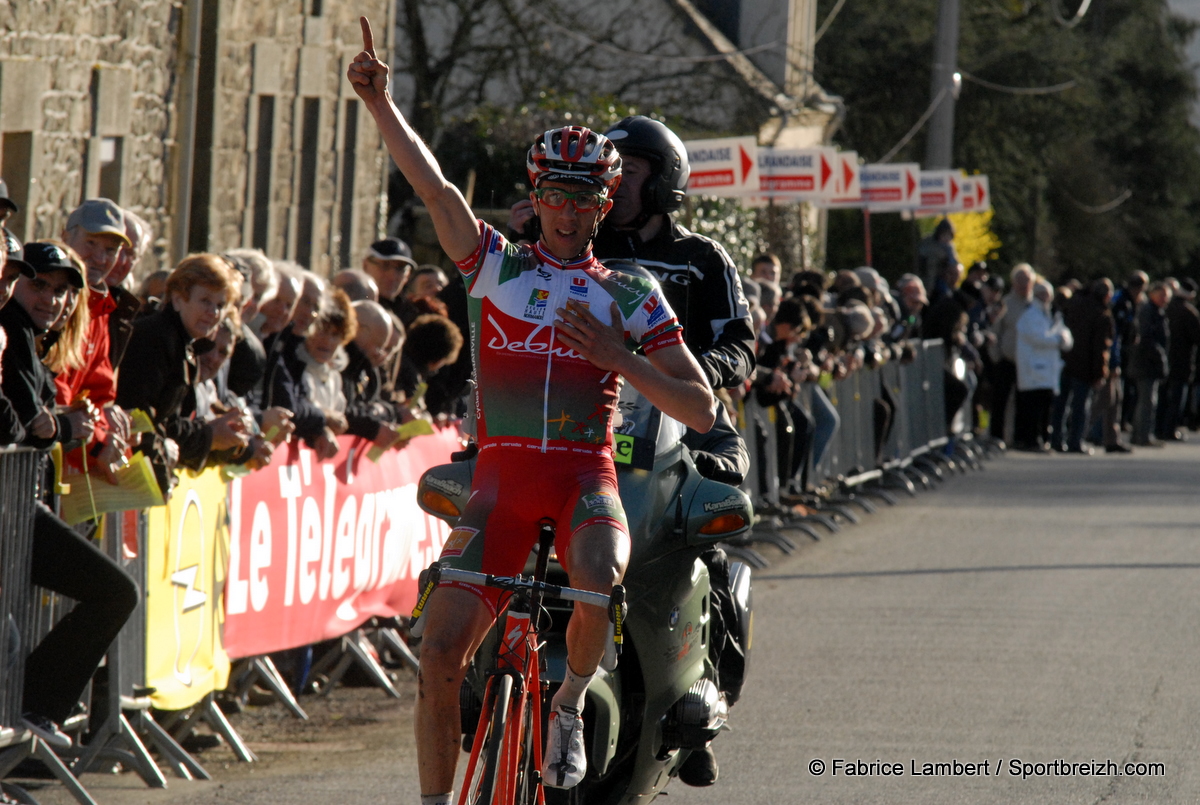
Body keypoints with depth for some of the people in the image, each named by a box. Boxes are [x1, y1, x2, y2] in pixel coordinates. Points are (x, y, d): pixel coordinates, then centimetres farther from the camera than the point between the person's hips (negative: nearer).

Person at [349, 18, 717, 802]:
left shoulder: (631, 298, 8)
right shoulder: (496, 266, 9)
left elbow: (701, 409, 4)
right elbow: (432, 185, -5)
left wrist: (617, 356, -9)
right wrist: (381, 104, -19)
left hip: (586, 478, -1)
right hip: (502, 475, 1)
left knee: (600, 580, -34)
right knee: (442, 649, -12)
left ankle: (571, 703, -4)